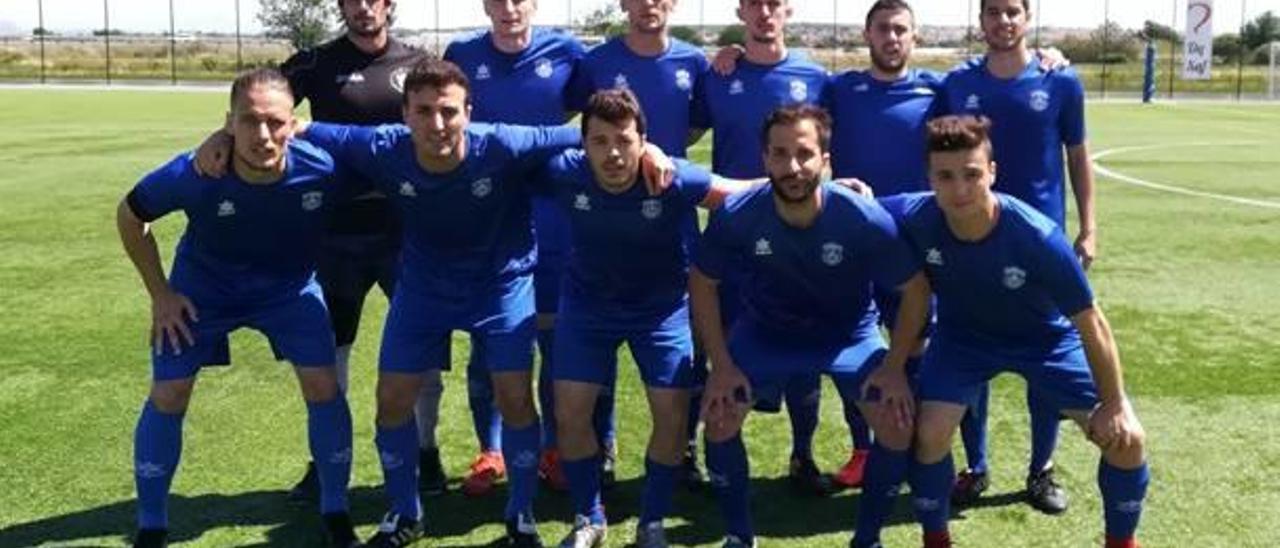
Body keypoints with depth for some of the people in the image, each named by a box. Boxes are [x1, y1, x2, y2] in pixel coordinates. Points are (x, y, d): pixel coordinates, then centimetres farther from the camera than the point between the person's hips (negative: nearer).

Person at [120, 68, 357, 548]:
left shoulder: (320, 170, -33)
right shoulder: (193, 174, -33)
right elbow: (129, 216, -12)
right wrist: (160, 294, -10)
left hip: (289, 288, 0)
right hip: (203, 288, 0)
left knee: (323, 387, -10)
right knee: (167, 396, -2)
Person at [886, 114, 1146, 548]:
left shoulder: (1038, 237, -35)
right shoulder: (914, 217, -31)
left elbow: (1090, 323, -23)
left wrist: (1114, 404, -15)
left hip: (1045, 337, -1)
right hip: (963, 335, 1)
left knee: (1125, 437, -7)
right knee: (929, 434, -17)